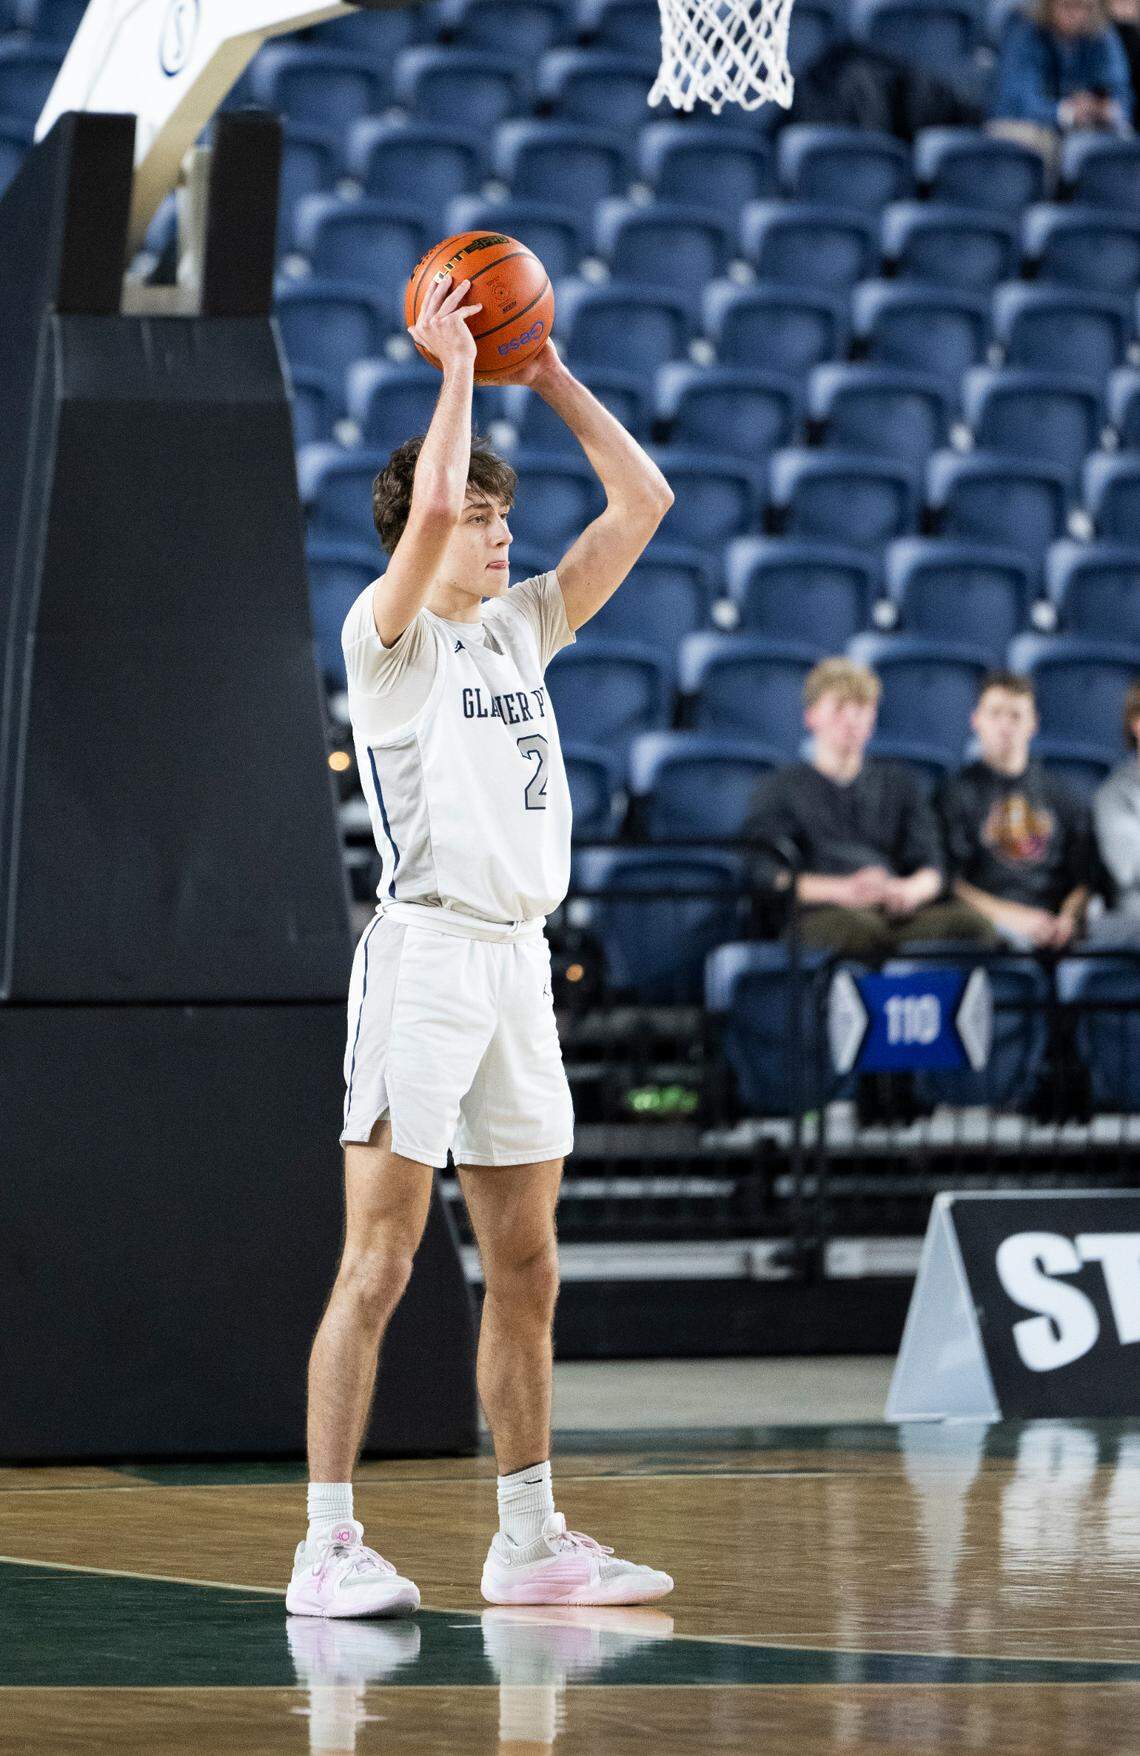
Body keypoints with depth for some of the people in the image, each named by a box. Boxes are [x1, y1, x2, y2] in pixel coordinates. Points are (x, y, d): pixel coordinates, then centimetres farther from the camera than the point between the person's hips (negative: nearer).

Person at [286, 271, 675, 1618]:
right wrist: (453, 369, -10)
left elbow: (642, 504, 17)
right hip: (424, 948, -7)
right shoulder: (388, 636, -3)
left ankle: (529, 1541, 16)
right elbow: (430, 503, -22)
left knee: (525, 1270, 10)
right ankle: (329, 1547, -9)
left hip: (519, 961, 7)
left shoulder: (520, 630, 16)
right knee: (377, 1267, -9)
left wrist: (550, 377, 13)